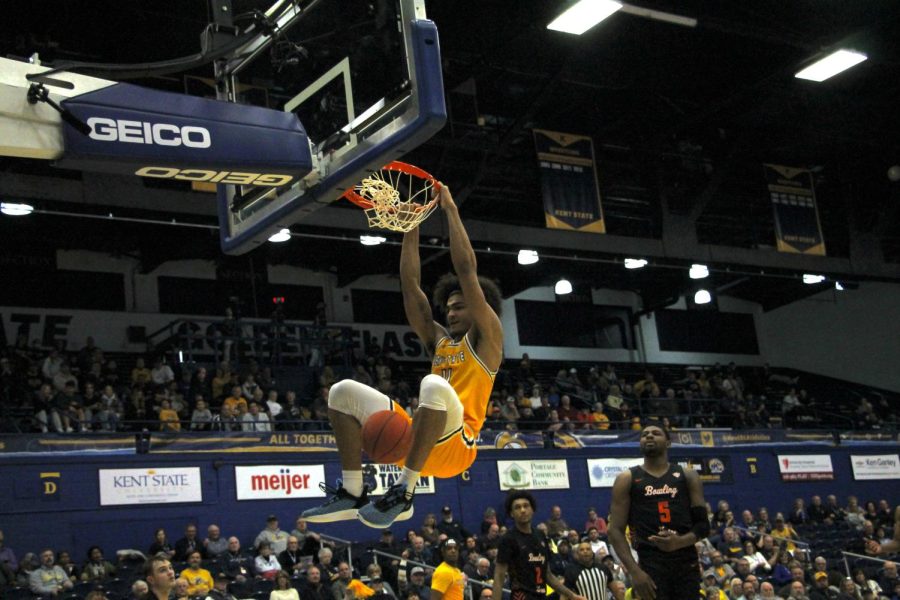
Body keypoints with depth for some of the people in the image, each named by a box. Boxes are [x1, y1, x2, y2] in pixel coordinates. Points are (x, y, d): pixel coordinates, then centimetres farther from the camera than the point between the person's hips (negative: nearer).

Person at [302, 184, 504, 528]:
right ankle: (352, 493, -8)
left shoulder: (485, 338, 7)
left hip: (454, 446, -7)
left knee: (434, 385, -38)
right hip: (419, 441, 7)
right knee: (343, 392, 2)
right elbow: (411, 287, 20)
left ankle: (404, 493, -32)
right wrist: (412, 227, 16)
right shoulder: (438, 341, 25)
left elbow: (467, 270, -2)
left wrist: (450, 209, 1)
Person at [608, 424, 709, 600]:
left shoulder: (687, 476, 12)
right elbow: (616, 530, 0)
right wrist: (634, 571, -14)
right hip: (650, 562, -2)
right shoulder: (627, 479, 7)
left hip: (686, 562, 2)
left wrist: (681, 541, -15)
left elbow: (703, 525, 7)